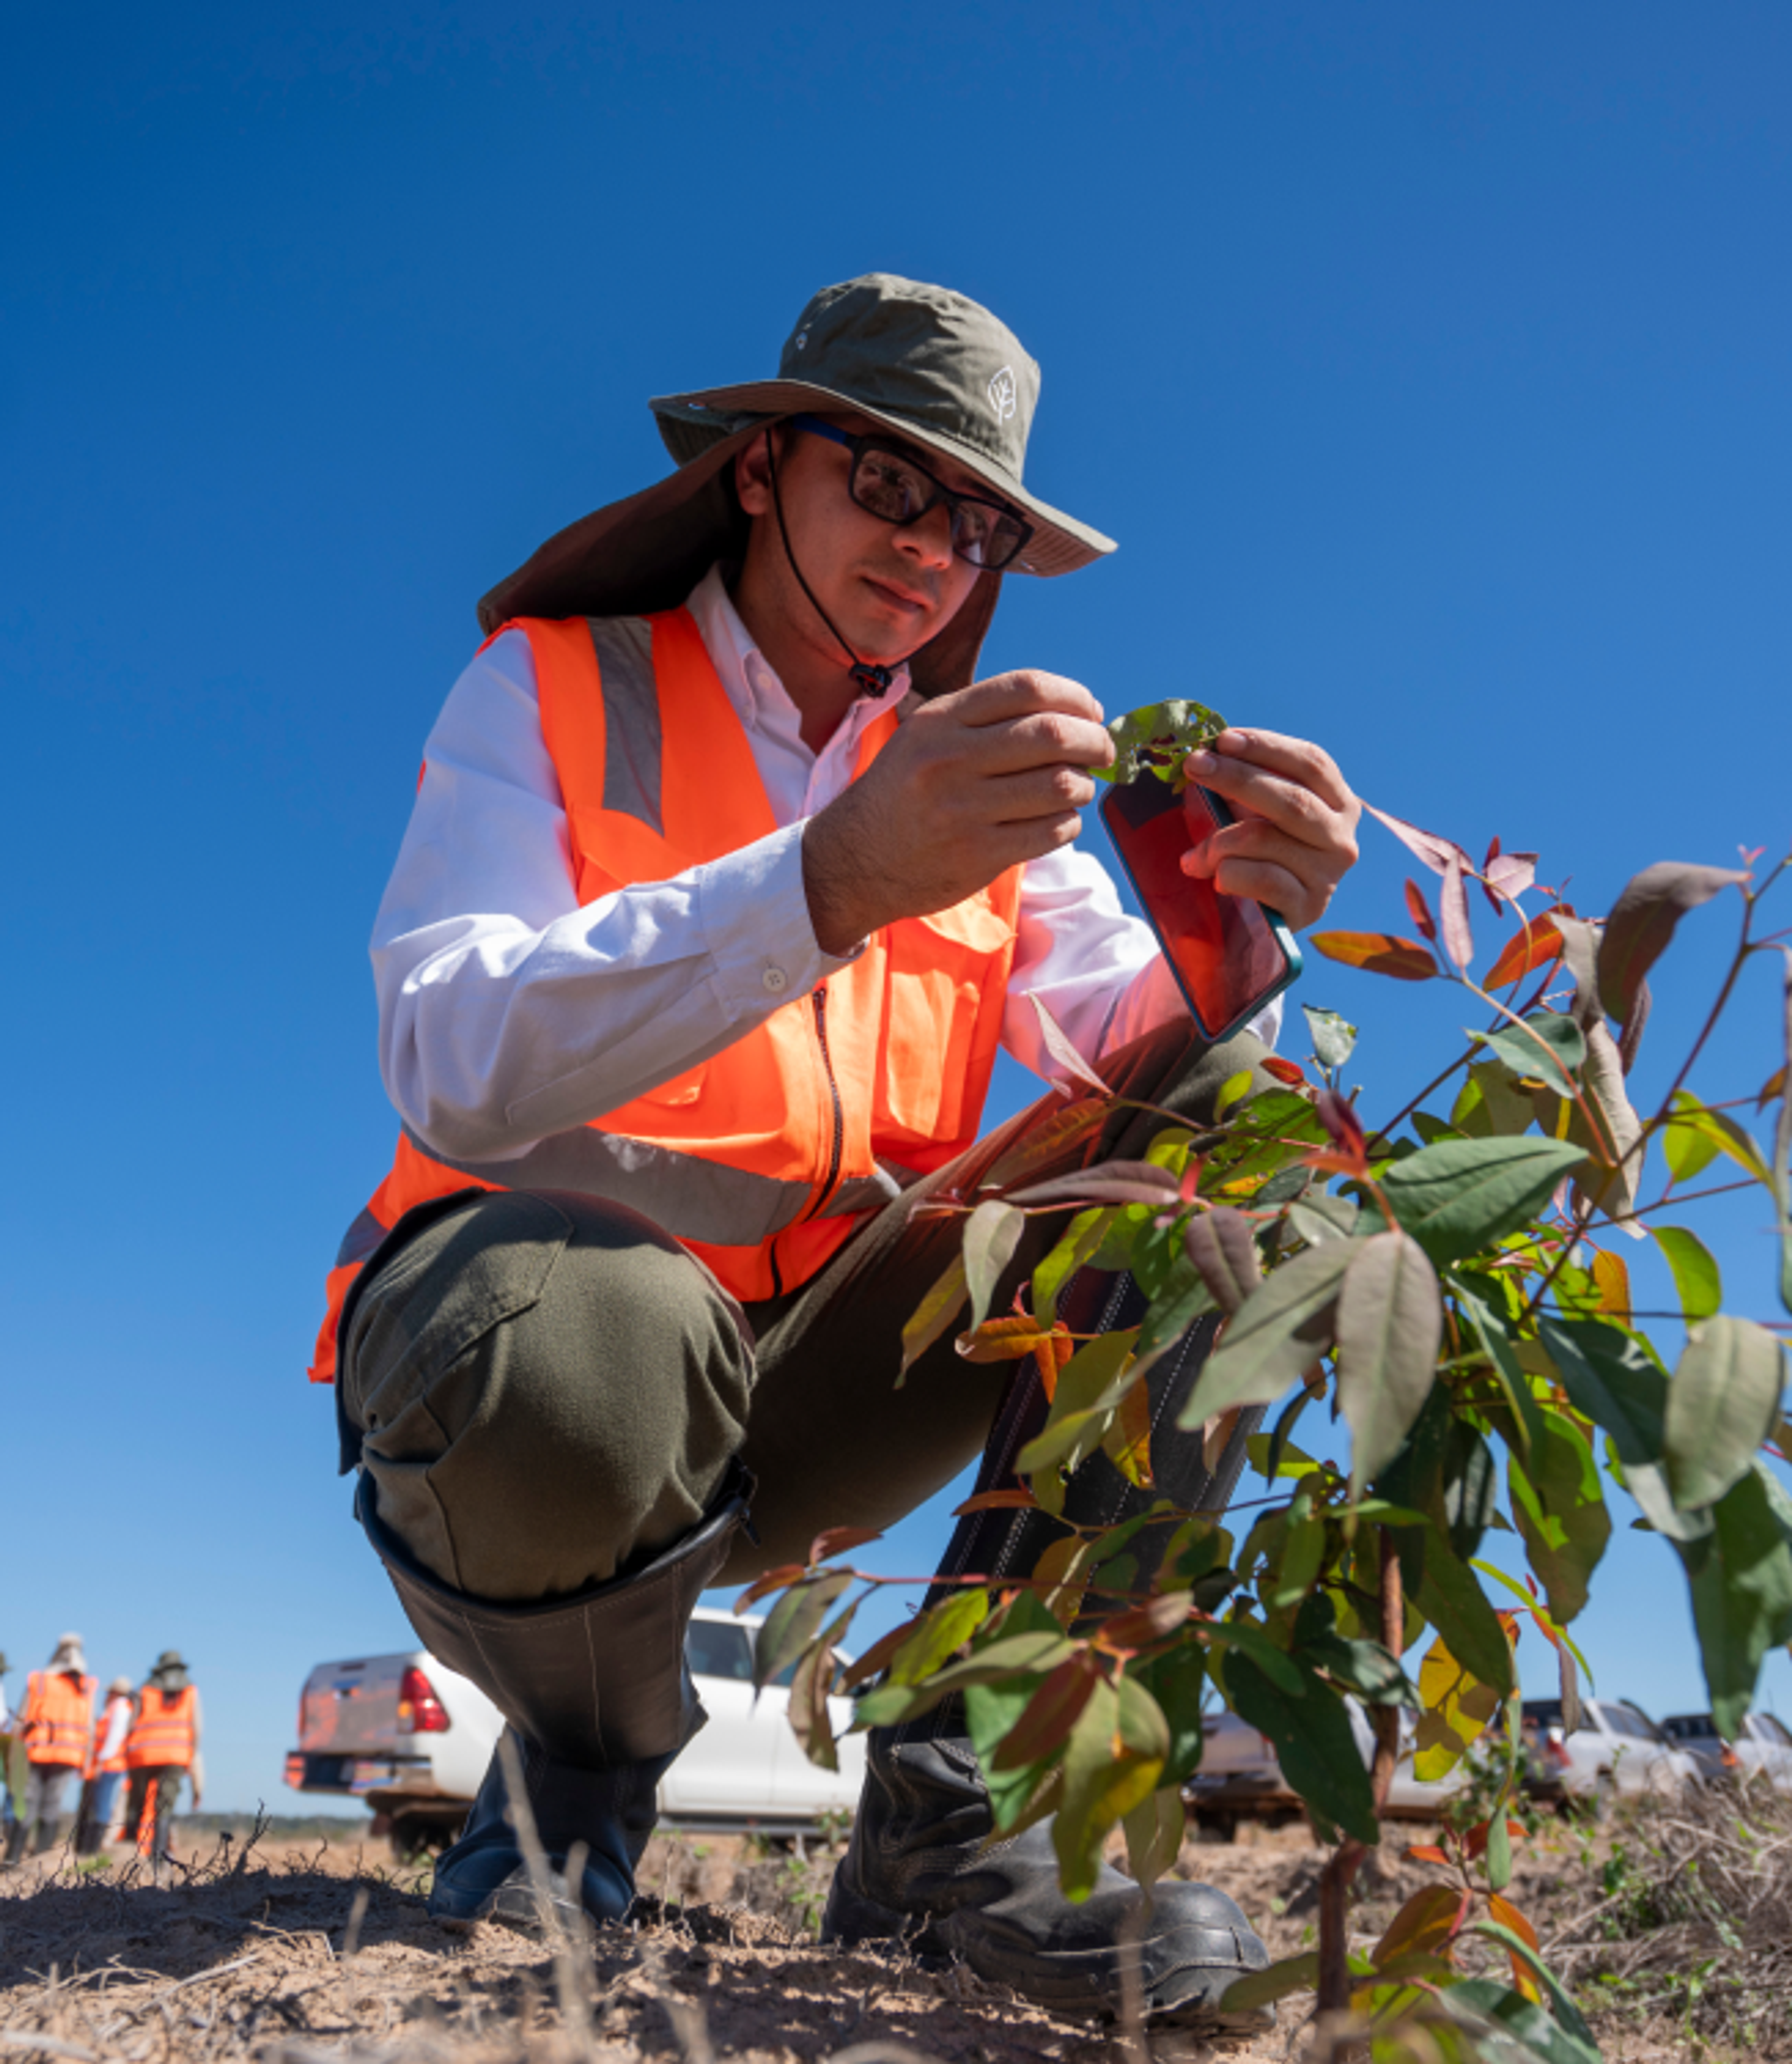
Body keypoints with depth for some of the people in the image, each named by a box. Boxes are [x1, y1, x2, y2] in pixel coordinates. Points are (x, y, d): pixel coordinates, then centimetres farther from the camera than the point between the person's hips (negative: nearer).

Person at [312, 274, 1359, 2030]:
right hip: (540, 1304, -4)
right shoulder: (551, 691, -3)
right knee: (578, 1340, -39)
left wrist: (1229, 927, -26)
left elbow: (1130, 1040, -2)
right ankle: (589, 1748, 0)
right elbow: (451, 1069, -21)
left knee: (1217, 1105, -11)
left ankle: (960, 1809, -17)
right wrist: (834, 879, -35)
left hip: (811, 1386, 5)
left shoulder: (978, 764, 10)